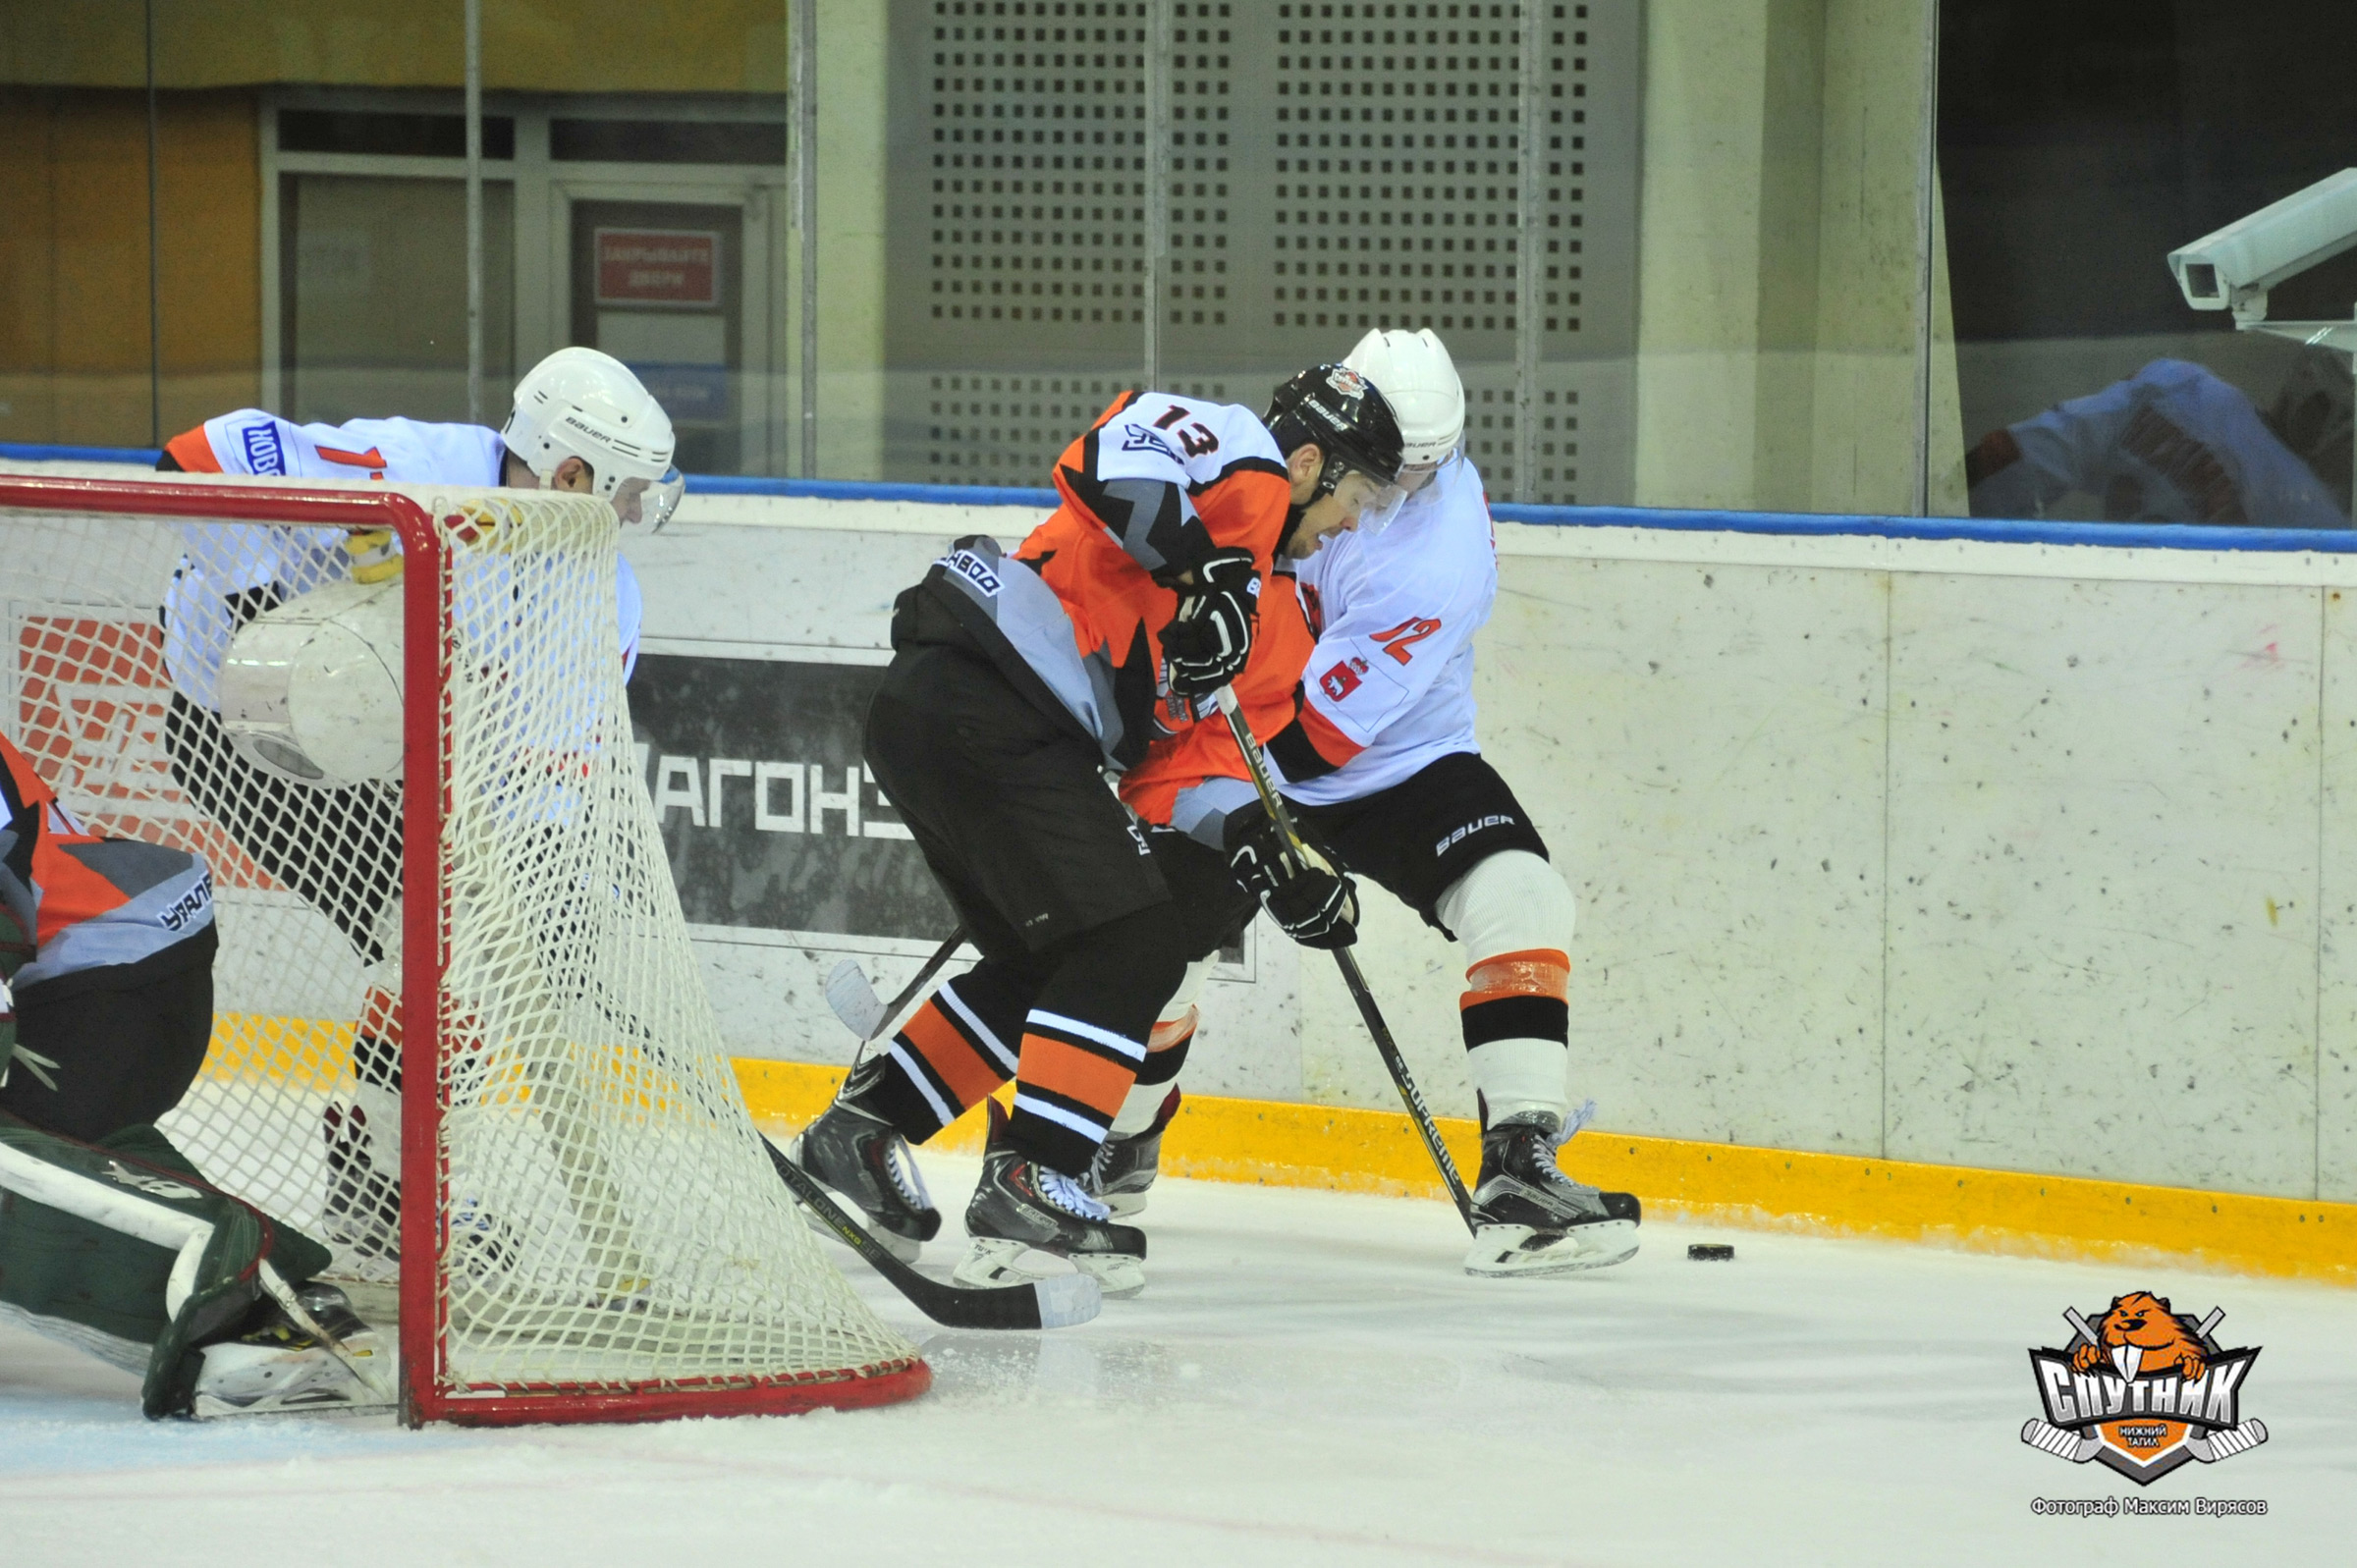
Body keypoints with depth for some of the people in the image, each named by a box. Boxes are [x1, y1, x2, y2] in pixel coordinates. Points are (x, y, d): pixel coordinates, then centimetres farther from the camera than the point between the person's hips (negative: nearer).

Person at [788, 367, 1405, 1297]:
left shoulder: (1258, 595, 27)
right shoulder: (1239, 458, -3)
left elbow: (1190, 733, 28)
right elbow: (1114, 451, -22)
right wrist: (1199, 566, -26)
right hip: (981, 703, -11)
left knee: (1046, 963, 18)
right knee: (1131, 942, -12)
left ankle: (860, 1127, 24)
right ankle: (1031, 1184, -16)